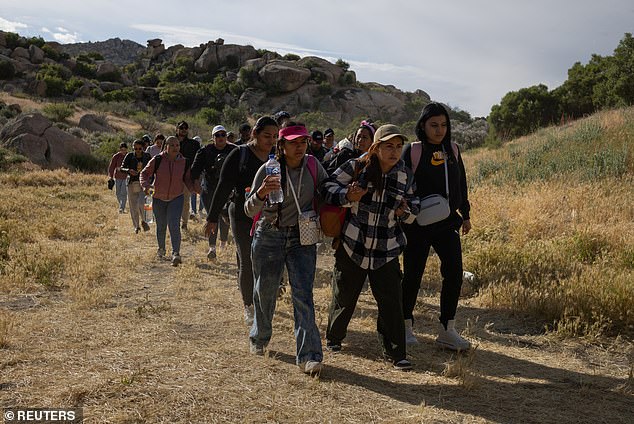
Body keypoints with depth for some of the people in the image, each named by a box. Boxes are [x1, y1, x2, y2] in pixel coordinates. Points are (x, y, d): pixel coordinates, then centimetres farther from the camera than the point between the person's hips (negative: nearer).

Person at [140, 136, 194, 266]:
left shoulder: (184, 162, -4)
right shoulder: (157, 160, -10)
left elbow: (187, 179, 8)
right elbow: (145, 173, -2)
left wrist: (193, 188, -12)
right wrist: (145, 185, -20)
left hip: (176, 198, -1)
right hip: (159, 199, 1)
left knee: (174, 225, -17)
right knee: (161, 226, 14)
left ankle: (176, 253, -22)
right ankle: (161, 249, 39)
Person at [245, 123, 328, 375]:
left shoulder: (312, 165, -2)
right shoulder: (268, 170, -10)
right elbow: (250, 211, -13)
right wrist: (261, 193, -34)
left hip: (302, 238, 1)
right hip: (269, 237, -1)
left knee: (303, 293, -10)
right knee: (265, 292, 11)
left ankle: (308, 355, -10)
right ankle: (259, 338, 38)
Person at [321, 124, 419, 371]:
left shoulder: (405, 176, 2)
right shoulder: (356, 168, -9)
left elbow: (413, 206, 14)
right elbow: (328, 186, -4)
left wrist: (406, 211, -10)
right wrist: (348, 196, -23)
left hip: (386, 251, 2)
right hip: (352, 247, -2)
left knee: (391, 302, -4)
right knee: (344, 297, 13)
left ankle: (396, 354, 9)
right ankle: (333, 337, 38)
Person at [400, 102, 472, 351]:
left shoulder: (453, 150, 8)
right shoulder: (412, 151, -6)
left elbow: (461, 184, 17)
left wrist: (465, 214, 19)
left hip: (447, 223, 4)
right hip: (418, 225, -4)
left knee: (454, 272, -1)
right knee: (413, 275, 3)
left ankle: (446, 330, 10)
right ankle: (405, 325, 22)